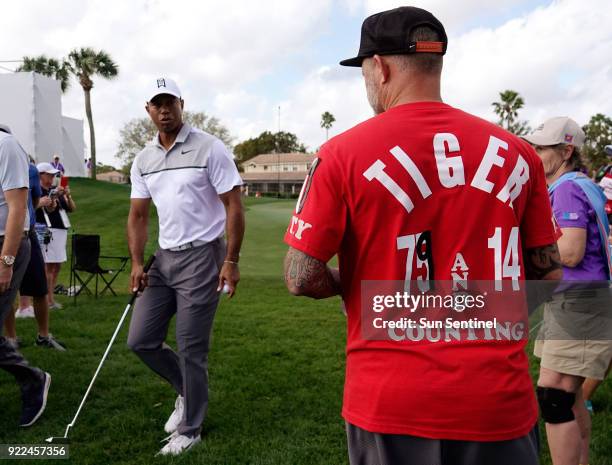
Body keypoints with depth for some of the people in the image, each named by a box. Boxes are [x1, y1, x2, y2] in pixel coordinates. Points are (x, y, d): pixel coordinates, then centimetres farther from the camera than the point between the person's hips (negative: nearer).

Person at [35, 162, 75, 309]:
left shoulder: (56, 190, 15)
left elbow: (72, 208, 11)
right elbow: (48, 208, -16)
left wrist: (68, 196, -5)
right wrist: (55, 196, -26)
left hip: (62, 230, 8)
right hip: (48, 231, -8)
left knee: (57, 266, 10)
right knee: (49, 266, -9)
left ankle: (50, 297, 17)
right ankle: (49, 300, -5)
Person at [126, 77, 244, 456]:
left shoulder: (209, 148, -9)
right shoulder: (143, 159, 9)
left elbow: (234, 206, -10)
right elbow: (138, 215, 13)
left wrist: (231, 261, -14)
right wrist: (137, 263, 4)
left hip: (201, 256, -6)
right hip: (163, 258, 7)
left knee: (191, 349, -1)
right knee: (141, 340, 8)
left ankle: (190, 430, 18)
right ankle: (189, 389, 33)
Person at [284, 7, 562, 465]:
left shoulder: (343, 154, -10)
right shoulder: (516, 152, -2)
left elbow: (302, 279, -11)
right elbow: (548, 273, 6)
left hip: (391, 405, -1)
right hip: (501, 404, 2)